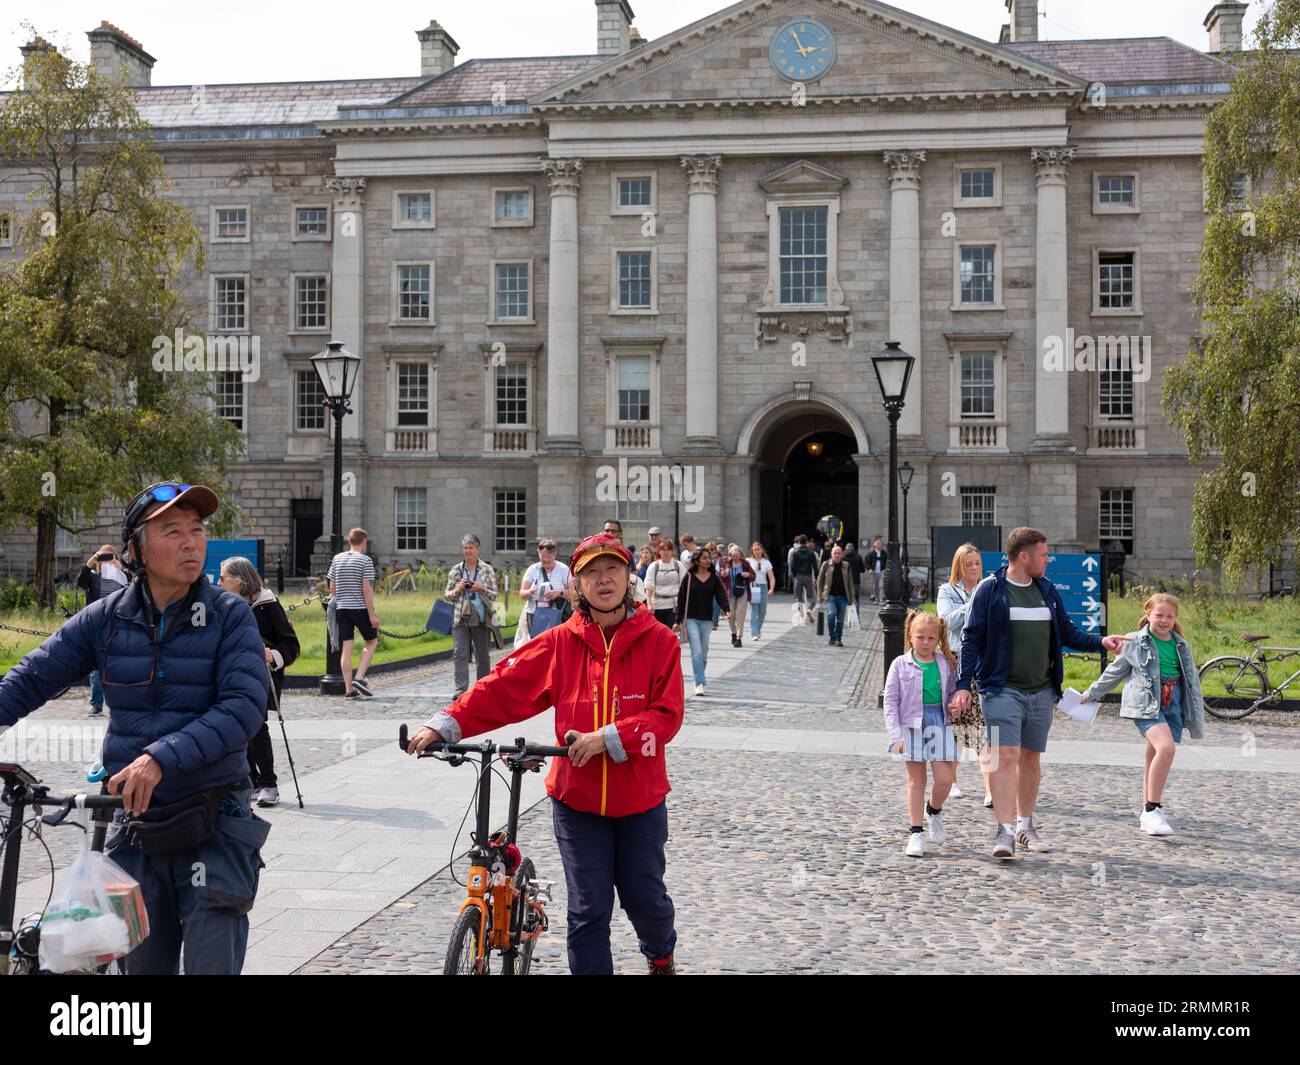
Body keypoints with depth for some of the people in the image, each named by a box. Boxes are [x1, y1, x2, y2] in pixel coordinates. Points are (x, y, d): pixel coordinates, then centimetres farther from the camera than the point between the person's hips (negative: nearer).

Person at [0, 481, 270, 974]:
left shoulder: (230, 615, -8)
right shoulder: (106, 617, 1)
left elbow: (245, 708, -19)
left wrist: (161, 758, -29)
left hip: (214, 826, -3)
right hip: (136, 825, 3)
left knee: (211, 964, -4)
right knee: (143, 965, 14)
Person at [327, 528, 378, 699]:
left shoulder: (337, 559, 9)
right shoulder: (365, 560, -7)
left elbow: (332, 587, 11)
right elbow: (367, 589, -12)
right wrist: (372, 614, -10)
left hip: (341, 608, 5)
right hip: (360, 608, -5)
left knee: (346, 649, 3)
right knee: (371, 641, 13)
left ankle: (349, 689, 3)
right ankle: (359, 677, -1)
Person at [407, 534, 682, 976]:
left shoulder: (658, 641, -6)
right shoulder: (560, 643, -2)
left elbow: (667, 715, -12)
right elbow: (502, 688, -6)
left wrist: (606, 738, -23)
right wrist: (444, 725, -15)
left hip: (640, 798, 0)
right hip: (578, 798, 1)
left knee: (645, 898, 15)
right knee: (588, 911, 3)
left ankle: (661, 956, 47)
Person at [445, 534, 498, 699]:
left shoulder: (487, 569, 4)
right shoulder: (456, 570, 7)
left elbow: (494, 595, 3)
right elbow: (447, 595, 11)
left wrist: (481, 589, -14)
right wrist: (458, 589, -9)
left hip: (480, 617, -1)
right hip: (460, 617, 1)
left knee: (482, 655, 7)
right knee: (459, 653, -11)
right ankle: (461, 688, -13)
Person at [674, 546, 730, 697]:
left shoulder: (714, 578, 5)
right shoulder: (689, 577, -1)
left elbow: (721, 595, -2)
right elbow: (681, 599, 1)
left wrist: (727, 610, -21)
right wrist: (678, 621, 0)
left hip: (707, 620, 3)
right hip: (691, 619, -3)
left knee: (704, 653, 8)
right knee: (697, 652, -12)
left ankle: (700, 680, 25)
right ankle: (700, 683, -11)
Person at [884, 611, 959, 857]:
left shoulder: (946, 664, 5)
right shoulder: (900, 664, -1)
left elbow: (952, 696, 12)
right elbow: (890, 701, -2)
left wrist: (956, 730, 8)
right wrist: (895, 735, -9)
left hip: (941, 723, 2)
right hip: (912, 725, -2)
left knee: (945, 779, -4)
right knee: (916, 780, 4)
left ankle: (934, 812, 28)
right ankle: (916, 833, 13)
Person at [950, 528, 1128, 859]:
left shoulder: (1047, 590, 12)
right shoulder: (989, 590, -5)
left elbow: (1067, 631, 19)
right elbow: (971, 640, -5)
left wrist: (1101, 642, 2)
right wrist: (963, 685, -12)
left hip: (1041, 691, 6)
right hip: (1002, 690, -6)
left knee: (1031, 757, 11)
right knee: (1006, 756, -14)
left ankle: (1025, 827, 23)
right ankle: (1005, 831, -14)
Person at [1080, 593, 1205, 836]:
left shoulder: (1182, 646, 12)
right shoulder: (1135, 642, 1)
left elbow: (1192, 681, 18)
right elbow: (1115, 672, 12)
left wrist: (1197, 717, 17)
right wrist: (1091, 694, 16)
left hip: (1172, 707, 5)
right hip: (1145, 704, -5)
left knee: (1155, 760, 8)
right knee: (1166, 748, -26)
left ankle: (1147, 814, 22)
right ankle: (1153, 810, -22)